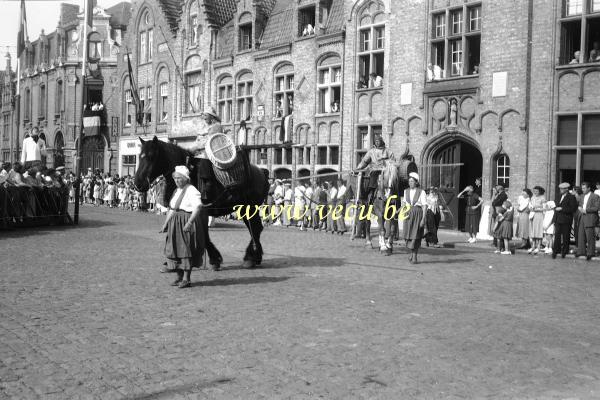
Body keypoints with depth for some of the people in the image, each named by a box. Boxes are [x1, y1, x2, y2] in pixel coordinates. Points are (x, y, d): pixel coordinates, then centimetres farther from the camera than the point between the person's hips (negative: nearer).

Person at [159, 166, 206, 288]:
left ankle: (187, 279, 0)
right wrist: (165, 224, 16)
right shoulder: (177, 191, 15)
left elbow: (197, 208, -23)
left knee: (186, 249, -7)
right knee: (174, 249, 10)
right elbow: (171, 209, 20)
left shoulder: (192, 191, -12)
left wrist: (189, 223, -32)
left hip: (187, 223, -9)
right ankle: (179, 277, 21)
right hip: (175, 223, 9)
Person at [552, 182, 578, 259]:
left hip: (566, 220, -5)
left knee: (565, 237, 2)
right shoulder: (560, 196, 17)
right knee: (557, 236, -1)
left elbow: (573, 209, -13)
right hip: (558, 220, 5)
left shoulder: (571, 197, -5)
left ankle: (564, 252, 10)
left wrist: (562, 209, -16)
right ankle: (555, 251, -1)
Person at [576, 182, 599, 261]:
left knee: (590, 236, -3)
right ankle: (581, 251, 14)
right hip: (582, 217, 7)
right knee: (581, 235, 6)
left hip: (590, 218, -7)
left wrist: (586, 210, -15)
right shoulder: (582, 196, 17)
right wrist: (580, 208, 1)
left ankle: (590, 253, 5)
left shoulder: (595, 197, -6)